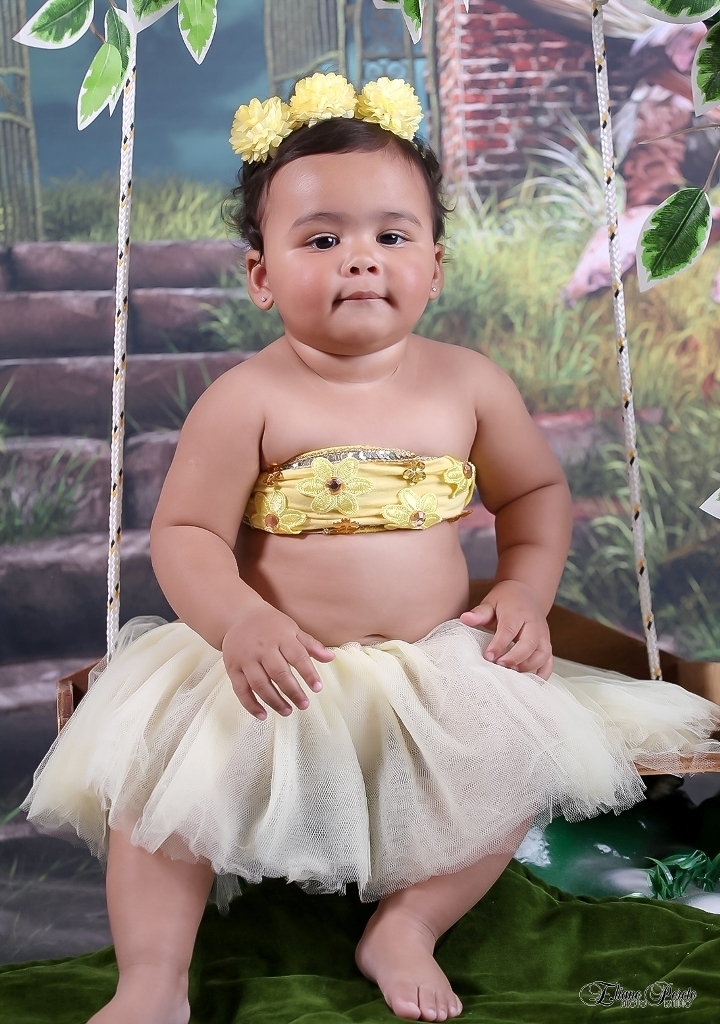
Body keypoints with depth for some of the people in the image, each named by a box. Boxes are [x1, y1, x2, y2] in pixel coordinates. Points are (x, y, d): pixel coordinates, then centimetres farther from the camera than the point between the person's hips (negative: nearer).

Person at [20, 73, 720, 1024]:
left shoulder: (469, 383, -1)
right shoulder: (247, 399, -11)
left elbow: (536, 490, 13)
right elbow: (184, 532, -10)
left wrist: (525, 592, -2)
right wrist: (239, 621, -28)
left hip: (438, 664, 3)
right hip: (278, 665, -2)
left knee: (524, 763, -12)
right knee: (163, 770, -17)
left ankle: (405, 928, 7)